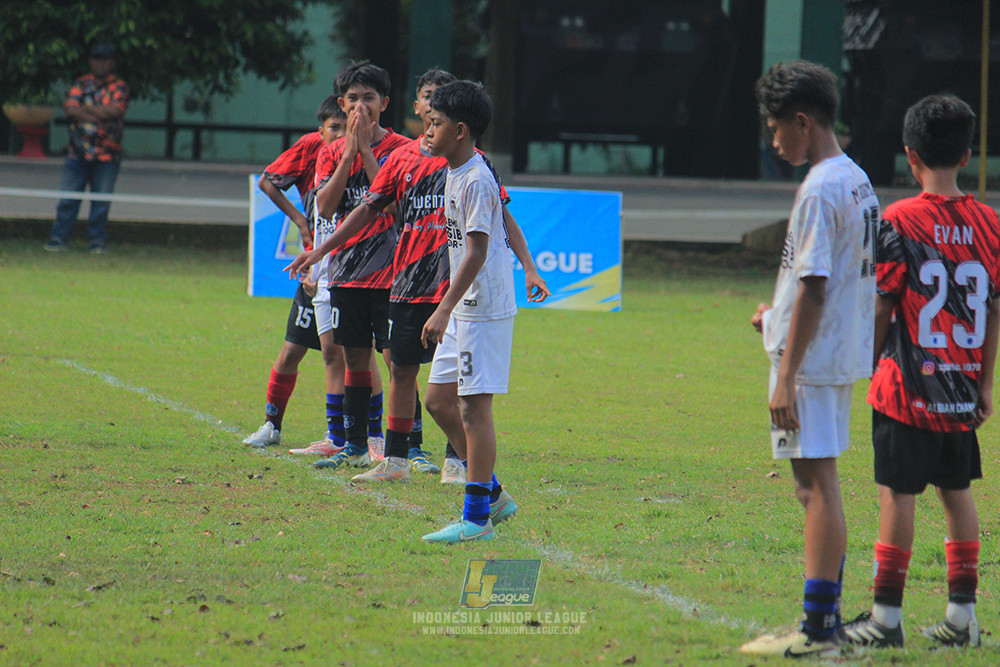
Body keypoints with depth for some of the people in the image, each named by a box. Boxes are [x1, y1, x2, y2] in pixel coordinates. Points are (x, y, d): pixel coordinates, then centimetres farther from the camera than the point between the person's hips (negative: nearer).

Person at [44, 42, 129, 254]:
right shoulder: (80, 84, 12)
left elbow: (115, 110, -12)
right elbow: (70, 109, -3)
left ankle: (98, 241, 9)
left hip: (107, 156, -1)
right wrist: (97, 115, -13)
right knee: (68, 197, -3)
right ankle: (58, 238, 2)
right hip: (78, 153, 1)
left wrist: (86, 109, -5)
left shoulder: (119, 87, 6)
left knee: (101, 200, -1)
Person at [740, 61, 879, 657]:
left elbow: (813, 288, -20)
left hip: (814, 358, -10)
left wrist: (787, 376, -19)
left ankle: (818, 630, -8)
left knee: (817, 484, -8)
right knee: (816, 483, 17)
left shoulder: (819, 190, -17)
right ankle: (827, 615, 22)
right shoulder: (859, 182, 13)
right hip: (846, 353, 10)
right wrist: (782, 319, 22)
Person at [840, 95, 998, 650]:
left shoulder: (899, 222, -11)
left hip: (908, 387, -5)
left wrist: (870, 367, 6)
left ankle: (887, 615, 1)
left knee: (898, 493, -1)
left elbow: (882, 307, -8)